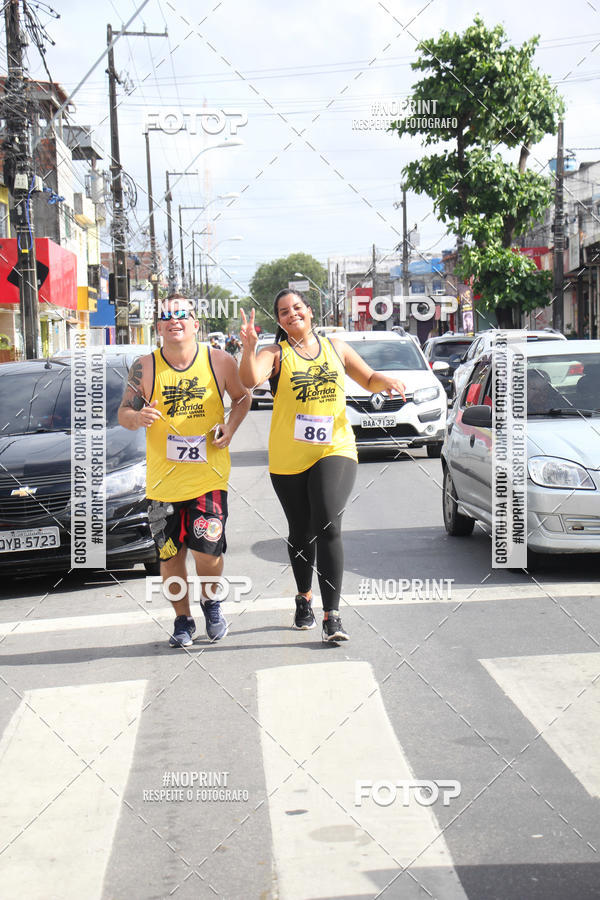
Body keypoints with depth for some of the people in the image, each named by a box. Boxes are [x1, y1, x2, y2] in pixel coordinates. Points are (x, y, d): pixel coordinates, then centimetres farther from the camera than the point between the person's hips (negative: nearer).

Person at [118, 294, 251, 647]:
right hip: (163, 478, 1)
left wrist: (230, 427, -5)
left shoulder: (219, 361, -3)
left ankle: (211, 602, 23)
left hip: (209, 475, -1)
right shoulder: (144, 368, -3)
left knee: (207, 550, -9)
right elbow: (123, 413, 2)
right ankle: (183, 621, 27)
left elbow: (242, 397, 12)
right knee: (171, 556, 7)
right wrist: (138, 417, -20)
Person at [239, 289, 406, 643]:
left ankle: (333, 614, -17)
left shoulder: (335, 348, 10)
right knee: (301, 532, 12)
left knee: (328, 527, -17)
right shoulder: (276, 355, 0)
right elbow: (249, 379, -20)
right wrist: (248, 348, -37)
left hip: (334, 451, 0)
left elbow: (369, 380, 21)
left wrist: (387, 381, -1)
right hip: (288, 459, 0)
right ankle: (304, 598, 37)